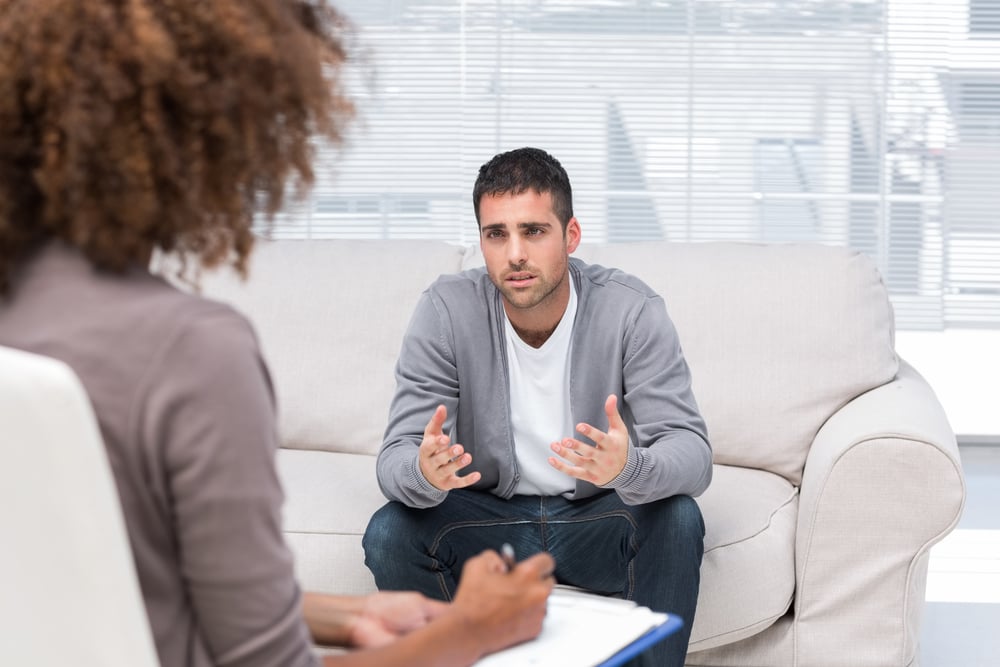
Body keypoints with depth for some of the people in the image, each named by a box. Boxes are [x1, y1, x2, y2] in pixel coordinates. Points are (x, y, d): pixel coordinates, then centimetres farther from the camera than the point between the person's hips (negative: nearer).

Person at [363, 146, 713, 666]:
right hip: (487, 518, 1)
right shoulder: (445, 311, -15)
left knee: (676, 519, -31)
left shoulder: (631, 310, -18)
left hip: (595, 522, -1)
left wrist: (628, 467, -49)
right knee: (389, 533, -26)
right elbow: (395, 461, -19)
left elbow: (692, 453, -25)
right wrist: (424, 472, -46)